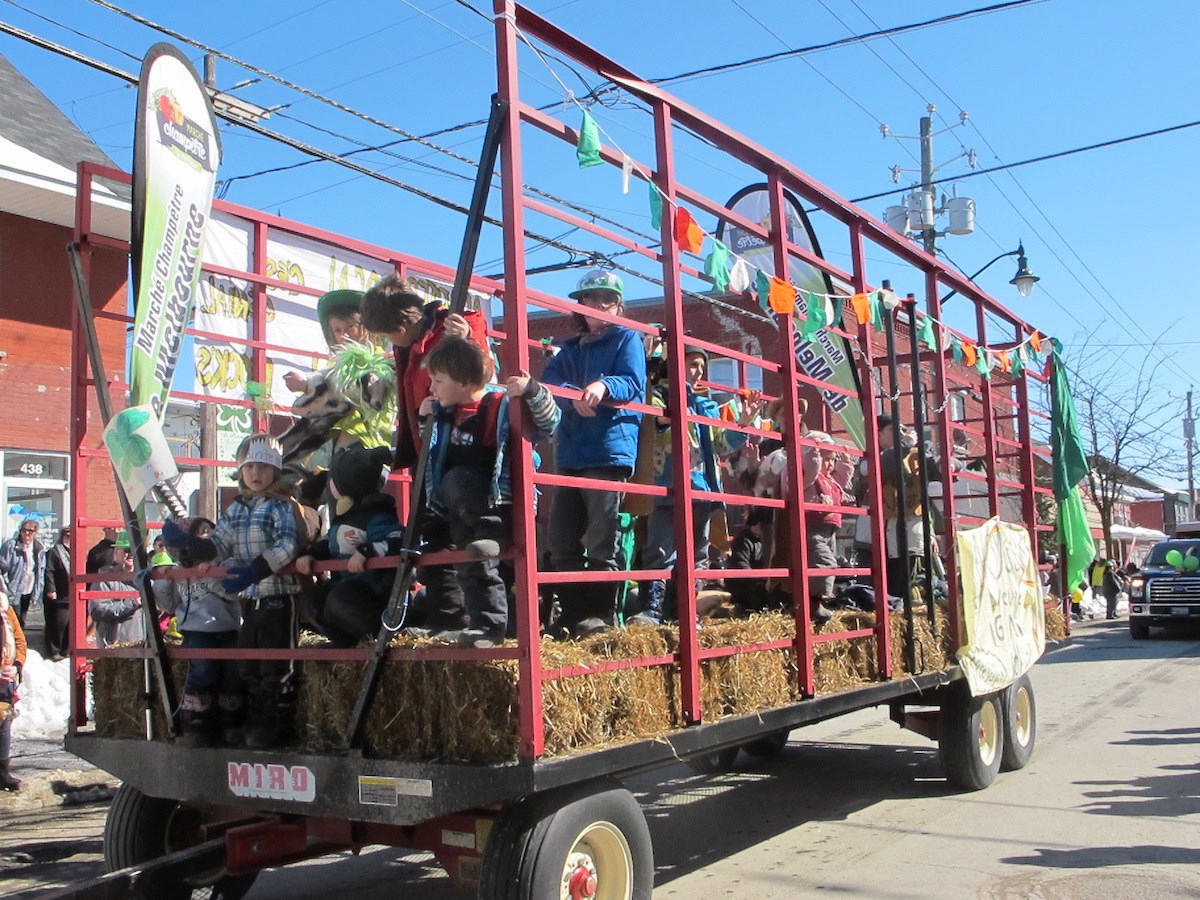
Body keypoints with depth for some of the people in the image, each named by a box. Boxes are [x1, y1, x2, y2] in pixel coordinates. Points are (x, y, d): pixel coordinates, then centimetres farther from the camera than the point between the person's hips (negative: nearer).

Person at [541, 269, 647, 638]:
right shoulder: (569, 349, 23)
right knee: (562, 541, 5)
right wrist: (574, 395, -18)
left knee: (601, 540, -6)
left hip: (610, 451, -6)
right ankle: (571, 614, 12)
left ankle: (602, 613, 1)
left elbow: (632, 383, -7)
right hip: (571, 452, 6)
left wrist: (603, 386, -29)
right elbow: (549, 380, 4)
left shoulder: (627, 339, 9)